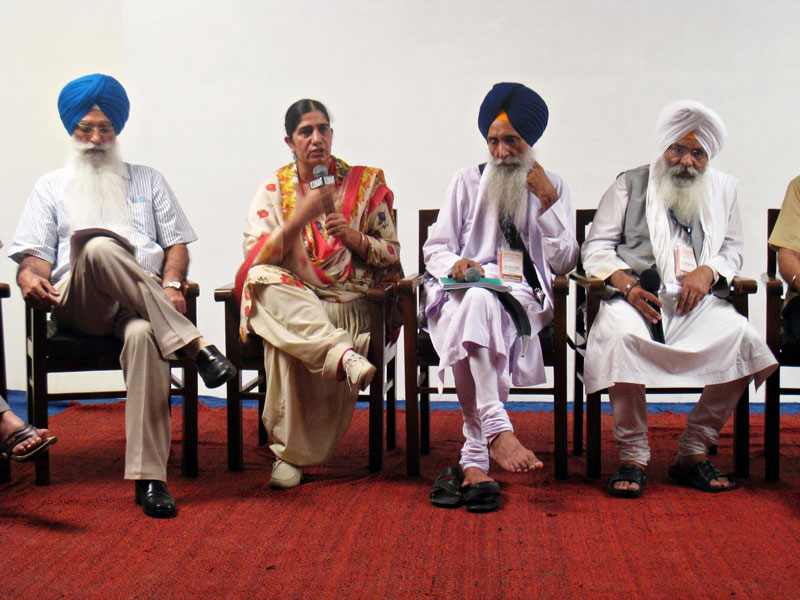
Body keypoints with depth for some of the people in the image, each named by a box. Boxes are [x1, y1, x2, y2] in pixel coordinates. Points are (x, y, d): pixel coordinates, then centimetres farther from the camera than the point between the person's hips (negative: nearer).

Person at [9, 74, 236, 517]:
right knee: (98, 246, -37)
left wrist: (171, 284, -4)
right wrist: (29, 278, -11)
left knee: (142, 335, -39)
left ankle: (149, 478, -41)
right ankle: (196, 346, -39)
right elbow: (34, 256, 15)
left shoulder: (148, 180, 28)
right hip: (77, 305, 0)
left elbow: (177, 244, 18)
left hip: (146, 300, 0)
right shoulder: (50, 187, 26)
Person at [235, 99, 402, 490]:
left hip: (350, 303, -1)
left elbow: (392, 255, 11)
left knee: (293, 340, -34)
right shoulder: (274, 187, 11)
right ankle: (344, 354, -50)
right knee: (263, 280, -35)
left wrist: (354, 238, -10)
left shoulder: (365, 182, 11)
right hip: (290, 300, 1)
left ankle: (292, 454, -25)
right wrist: (301, 216, -15)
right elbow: (254, 256, -2)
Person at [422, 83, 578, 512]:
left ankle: (474, 460, -39)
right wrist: (456, 263, -10)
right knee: (477, 301, -38)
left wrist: (547, 200, 0)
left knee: (476, 315, -36)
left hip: (522, 297, -1)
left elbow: (563, 263, 7)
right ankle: (497, 431, -47)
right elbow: (435, 248, 13)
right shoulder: (467, 181, 18)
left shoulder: (554, 188, 18)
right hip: (464, 291, 1)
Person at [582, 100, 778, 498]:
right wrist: (626, 285, -12)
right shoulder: (630, 185, 13)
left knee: (739, 335, -30)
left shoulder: (723, 189, 22)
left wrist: (708, 271, -4)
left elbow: (732, 249, 20)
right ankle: (632, 455, -23)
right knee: (620, 335, -37)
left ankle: (694, 451, -17)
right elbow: (596, 248, 7)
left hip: (697, 300, 2)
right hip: (637, 296, -2)